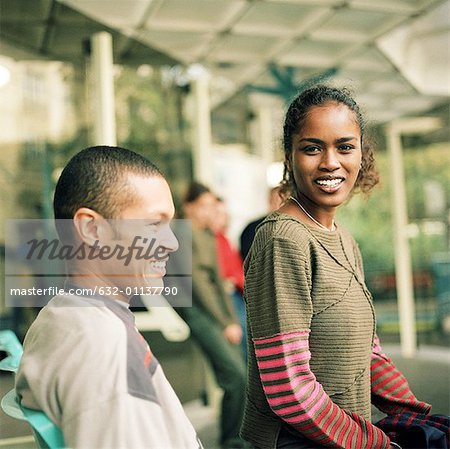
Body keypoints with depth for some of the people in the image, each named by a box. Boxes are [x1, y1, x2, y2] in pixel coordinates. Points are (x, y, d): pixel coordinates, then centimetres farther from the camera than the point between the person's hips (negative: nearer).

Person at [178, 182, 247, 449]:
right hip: (197, 309, -8)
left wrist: (233, 320, 6)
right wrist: (225, 324, -11)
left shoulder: (209, 236, 16)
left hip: (216, 307, 8)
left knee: (238, 378, 3)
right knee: (236, 375, -15)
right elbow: (196, 283, -13)